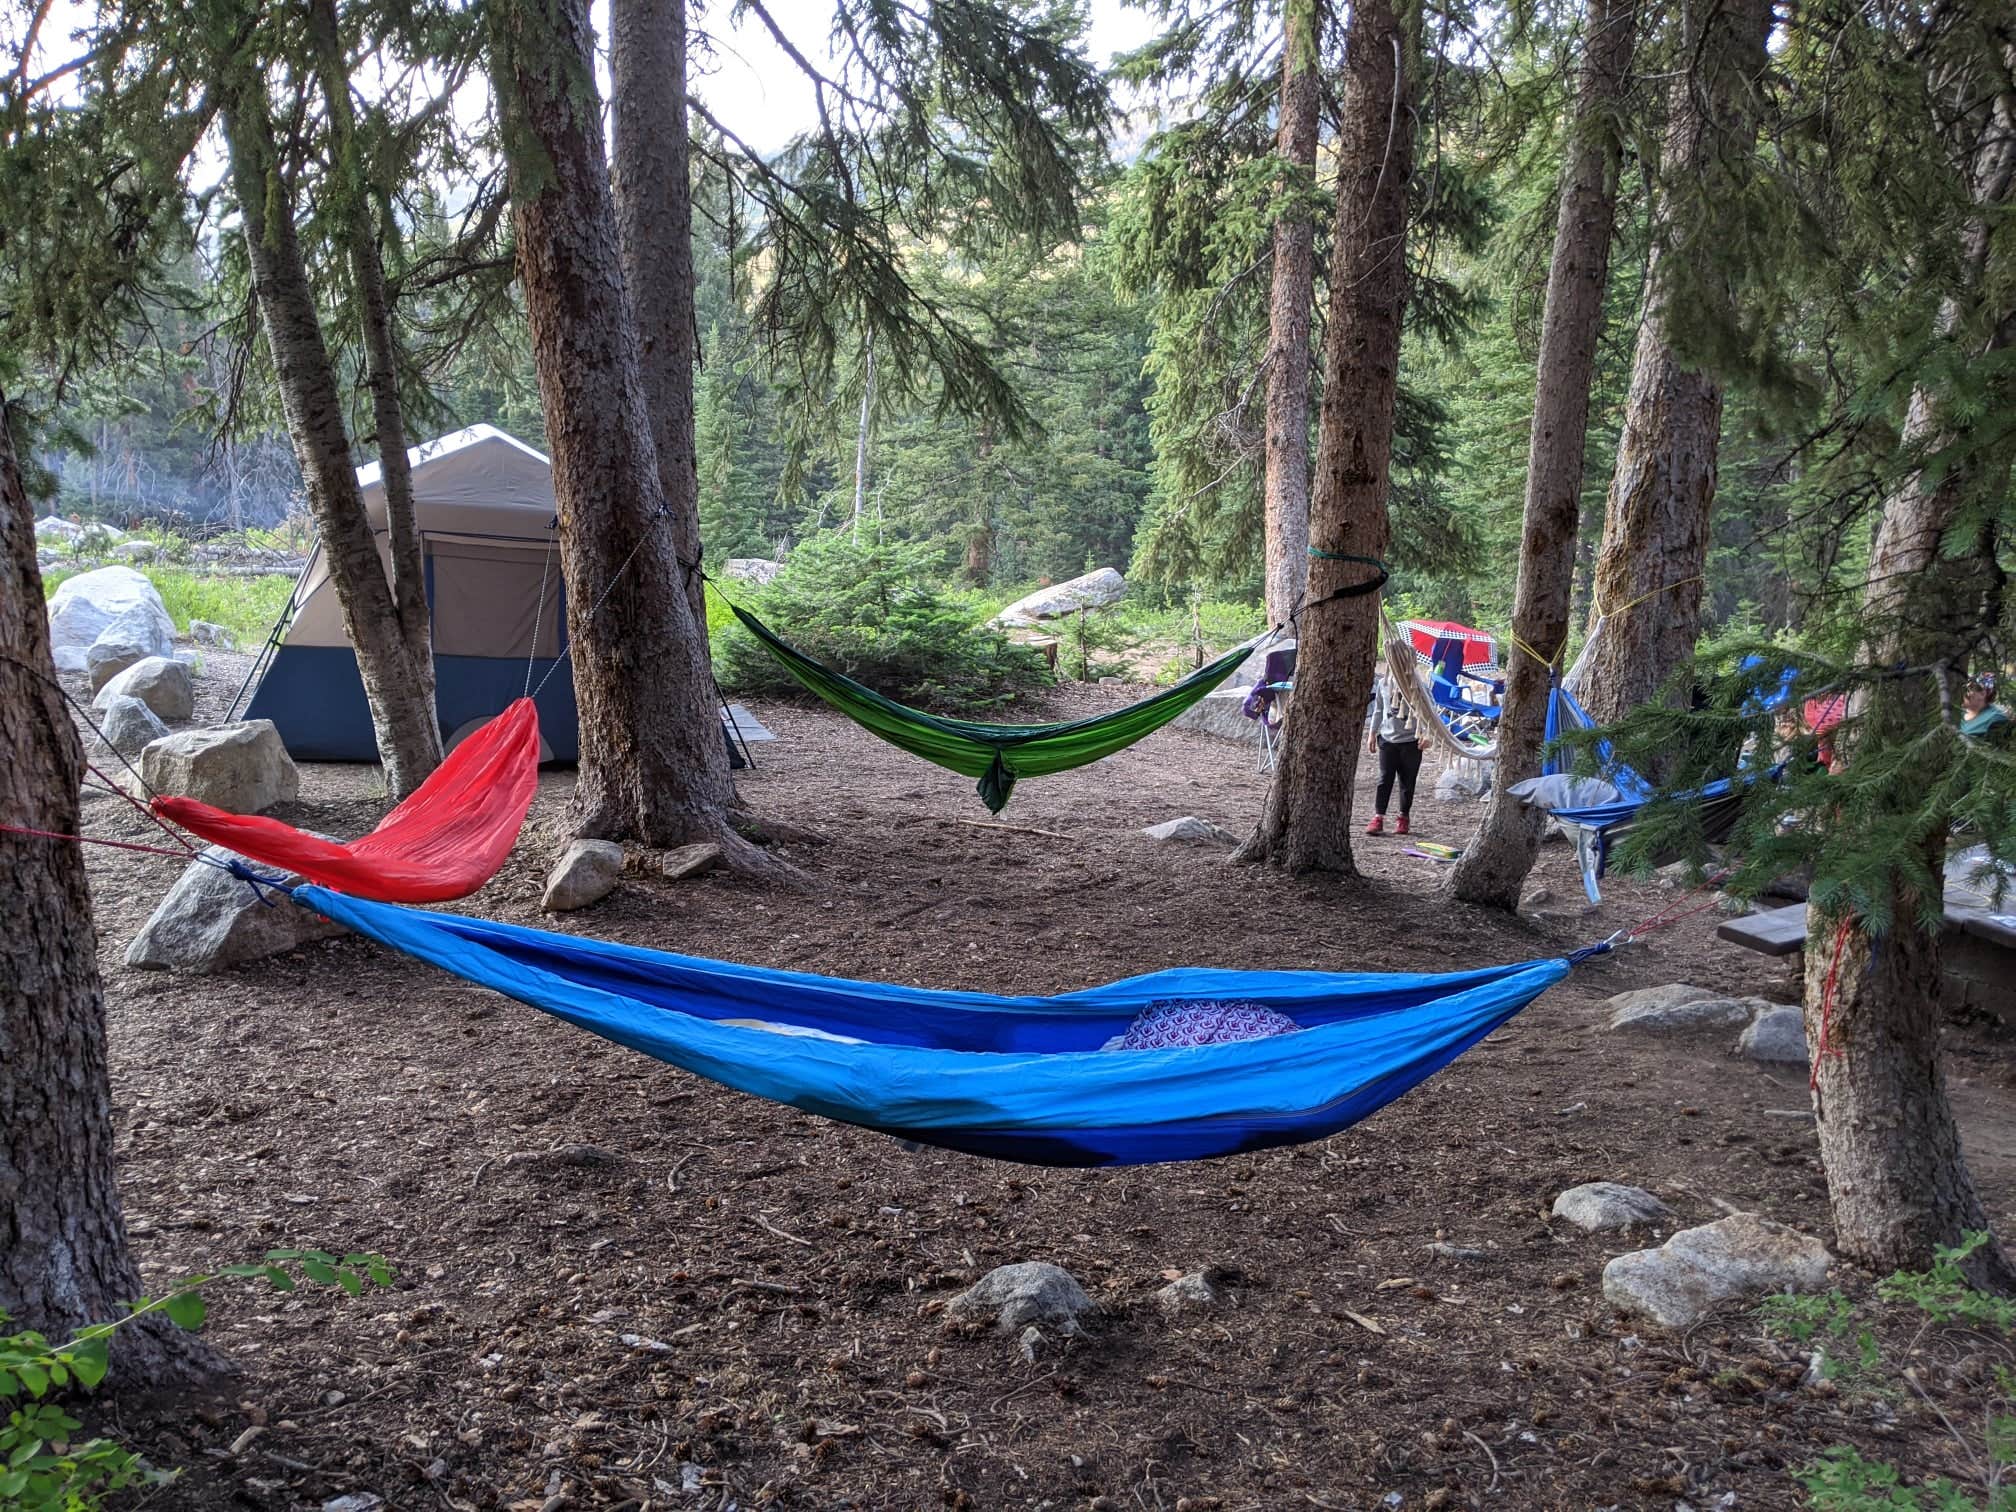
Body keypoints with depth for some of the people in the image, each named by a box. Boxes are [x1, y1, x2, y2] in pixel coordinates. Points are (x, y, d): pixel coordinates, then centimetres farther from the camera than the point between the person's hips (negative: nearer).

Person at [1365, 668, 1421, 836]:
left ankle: (1403, 819, 17)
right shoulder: (1383, 683, 5)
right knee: (1385, 779, -3)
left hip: (1410, 740, -2)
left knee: (1407, 781, 6)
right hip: (1387, 739, 2)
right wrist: (1372, 734, 15)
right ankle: (1378, 818, -3)